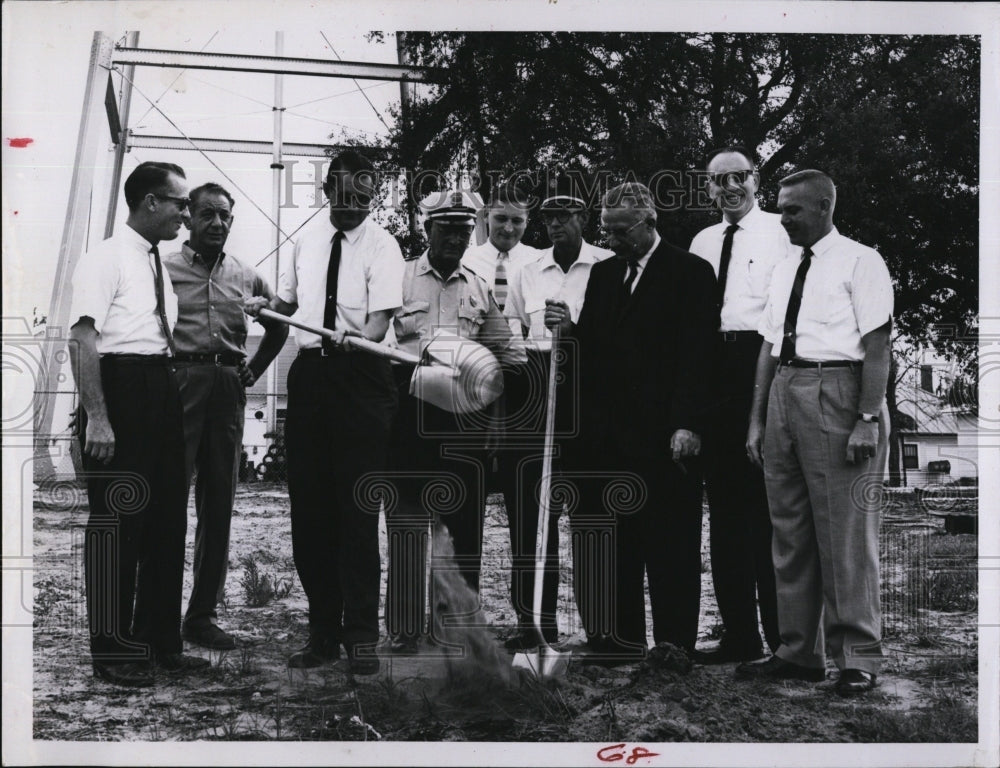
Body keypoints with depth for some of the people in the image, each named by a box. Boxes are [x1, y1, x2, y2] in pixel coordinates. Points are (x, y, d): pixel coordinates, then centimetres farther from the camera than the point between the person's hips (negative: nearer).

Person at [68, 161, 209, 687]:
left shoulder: (158, 266, 19)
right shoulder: (106, 259, -7)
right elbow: (83, 339, -16)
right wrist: (96, 417, -23)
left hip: (161, 395, 9)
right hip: (119, 390, -9)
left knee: (167, 520, 12)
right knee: (116, 520, -4)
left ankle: (159, 641, 23)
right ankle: (112, 653, 4)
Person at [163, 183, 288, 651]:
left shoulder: (246, 278, 15)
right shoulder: (165, 269, 2)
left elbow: (278, 327, 28)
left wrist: (252, 371, 17)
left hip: (228, 389, 5)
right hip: (179, 383, -5)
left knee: (219, 505, 7)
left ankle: (203, 615, 15)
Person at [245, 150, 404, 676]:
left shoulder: (381, 244, -3)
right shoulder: (306, 243, 13)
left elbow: (382, 316, -14)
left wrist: (353, 339, -35)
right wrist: (264, 308, 4)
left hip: (360, 376, -5)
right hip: (309, 373, 5)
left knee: (357, 508, -6)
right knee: (308, 506, 7)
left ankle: (361, 635, 2)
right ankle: (322, 629, 17)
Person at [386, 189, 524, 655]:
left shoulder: (479, 289, 16)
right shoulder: (400, 279, 6)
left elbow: (506, 349, 18)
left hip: (465, 412, 3)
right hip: (410, 408, -3)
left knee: (465, 521, 4)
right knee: (407, 521, -2)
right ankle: (404, 629, 3)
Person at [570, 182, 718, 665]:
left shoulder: (690, 273, 0)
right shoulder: (602, 274, 19)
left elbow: (697, 353, -8)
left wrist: (686, 425, -15)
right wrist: (567, 332, -4)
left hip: (664, 436, -6)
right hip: (606, 434, 6)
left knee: (670, 547, -2)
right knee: (608, 546, 4)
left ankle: (675, 646, 6)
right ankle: (620, 642, 12)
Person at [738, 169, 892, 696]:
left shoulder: (859, 262, -2)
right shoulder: (783, 272, 18)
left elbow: (877, 346, -9)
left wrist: (867, 419, -17)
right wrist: (757, 421, 12)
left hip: (836, 390, -7)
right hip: (784, 393, 7)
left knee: (845, 534, -4)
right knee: (790, 532, 9)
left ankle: (858, 658, 4)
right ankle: (799, 652, 18)